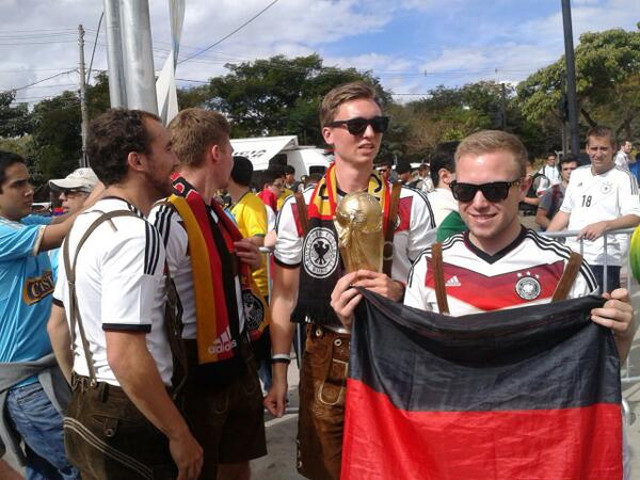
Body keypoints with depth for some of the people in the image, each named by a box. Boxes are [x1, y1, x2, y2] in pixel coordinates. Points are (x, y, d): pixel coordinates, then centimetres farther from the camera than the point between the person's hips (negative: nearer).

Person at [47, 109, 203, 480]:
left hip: (85, 414, 9)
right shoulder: (134, 233, -22)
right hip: (128, 421, -9)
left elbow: (58, 325, 15)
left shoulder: (84, 224, 8)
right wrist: (180, 434, -18)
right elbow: (125, 355, -27)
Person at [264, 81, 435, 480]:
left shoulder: (410, 205, -3)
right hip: (324, 357, 1)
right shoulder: (299, 209, -2)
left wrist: (399, 291, -18)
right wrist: (280, 371, 0)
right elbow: (285, 296, 3)